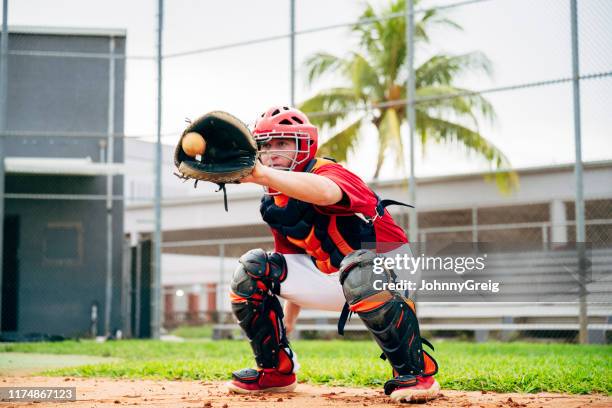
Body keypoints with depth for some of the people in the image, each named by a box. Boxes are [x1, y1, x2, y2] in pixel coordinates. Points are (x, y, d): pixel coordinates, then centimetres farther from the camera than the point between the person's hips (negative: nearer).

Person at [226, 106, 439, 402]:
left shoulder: (328, 171, -22)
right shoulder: (273, 204, 2)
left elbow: (327, 193, -50)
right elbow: (295, 259, 14)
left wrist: (263, 175, -62)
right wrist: (289, 316, 10)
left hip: (388, 270, -7)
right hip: (332, 281, 8)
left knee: (358, 270, -43)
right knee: (251, 271, -3)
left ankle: (416, 372, -27)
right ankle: (276, 370, 7)